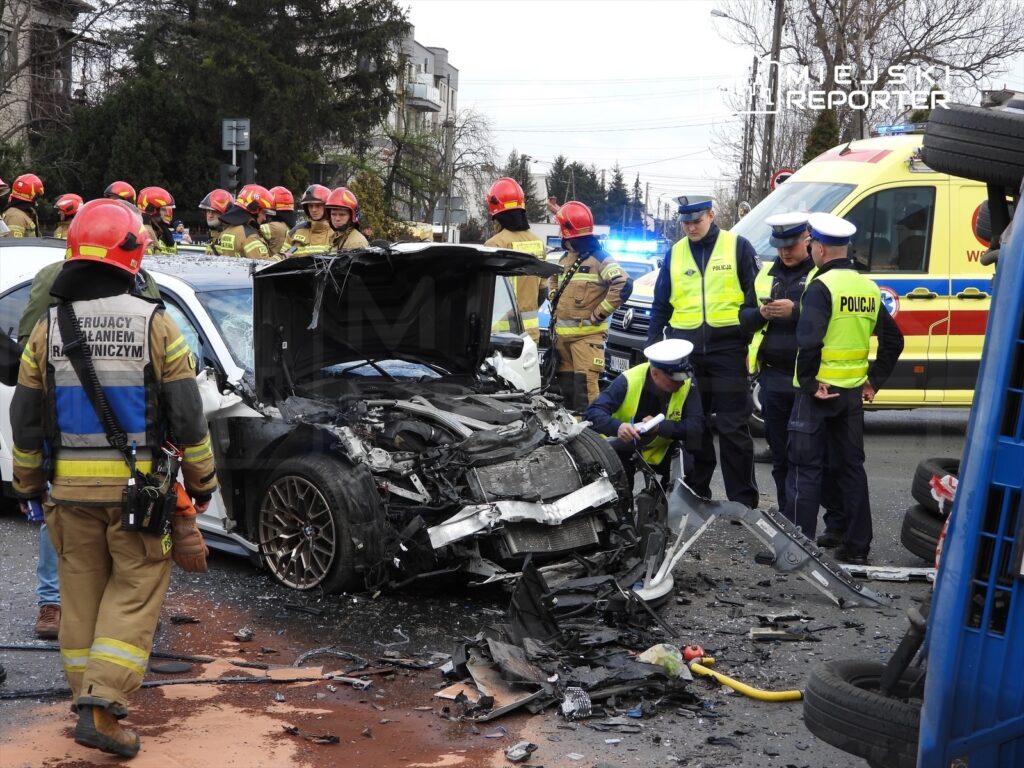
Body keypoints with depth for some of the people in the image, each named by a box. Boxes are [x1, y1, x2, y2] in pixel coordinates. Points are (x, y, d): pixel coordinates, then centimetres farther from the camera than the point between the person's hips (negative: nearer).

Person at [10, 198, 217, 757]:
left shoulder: (47, 328, 1)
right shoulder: (154, 325, -8)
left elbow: (25, 422, 7)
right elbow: (188, 417, -6)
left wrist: (28, 485, 19)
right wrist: (202, 481, 6)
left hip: (70, 488, 3)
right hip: (138, 488, -3)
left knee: (82, 593, 15)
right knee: (134, 594, 4)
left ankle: (86, 697, 25)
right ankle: (102, 706, -7)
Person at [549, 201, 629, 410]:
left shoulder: (599, 258, -10)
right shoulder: (566, 258, 16)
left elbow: (623, 285, -21)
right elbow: (552, 278, 37)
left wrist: (599, 314, -17)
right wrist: (554, 300, 20)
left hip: (587, 333, -8)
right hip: (562, 332, 8)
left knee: (585, 384, -16)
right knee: (565, 382, 13)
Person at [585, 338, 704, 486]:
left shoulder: (688, 384, -19)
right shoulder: (628, 381, -26)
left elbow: (696, 426, -25)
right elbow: (592, 412, -31)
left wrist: (660, 426, -41)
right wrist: (617, 426, -51)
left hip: (661, 449, 2)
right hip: (622, 447, -2)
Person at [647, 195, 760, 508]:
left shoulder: (738, 247, 3)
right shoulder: (675, 253, 12)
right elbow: (661, 304, 16)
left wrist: (753, 343, -2)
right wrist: (653, 345, 11)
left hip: (727, 348, -3)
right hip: (686, 350, 3)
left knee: (733, 429, -2)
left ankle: (743, 502, 4)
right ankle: (696, 495, 19)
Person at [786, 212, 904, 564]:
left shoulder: (821, 286, -14)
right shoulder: (868, 287, 9)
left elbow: (808, 340, -27)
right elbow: (893, 340, 14)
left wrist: (808, 381, -17)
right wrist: (874, 380, 17)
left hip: (818, 391, -7)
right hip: (852, 391, 7)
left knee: (805, 468, 0)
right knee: (850, 466, 14)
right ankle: (856, 546, 19)